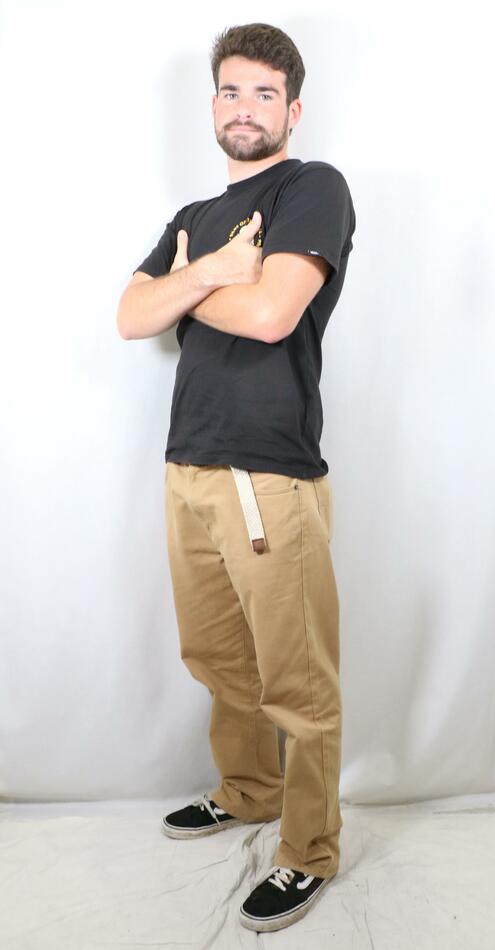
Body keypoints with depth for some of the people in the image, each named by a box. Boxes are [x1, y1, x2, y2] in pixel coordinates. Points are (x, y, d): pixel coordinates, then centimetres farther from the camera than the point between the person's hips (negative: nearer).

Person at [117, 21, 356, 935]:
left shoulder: (313, 188, -2)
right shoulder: (192, 217, 20)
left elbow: (269, 313, -17)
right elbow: (131, 317, 7)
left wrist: (184, 285, 1)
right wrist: (211, 272, -11)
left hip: (270, 481, -7)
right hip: (188, 470, 7)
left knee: (297, 688, 2)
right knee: (217, 661, 18)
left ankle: (309, 852, 18)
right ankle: (247, 791, 39)